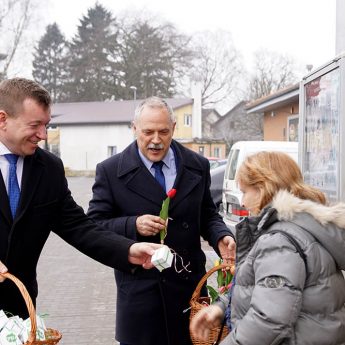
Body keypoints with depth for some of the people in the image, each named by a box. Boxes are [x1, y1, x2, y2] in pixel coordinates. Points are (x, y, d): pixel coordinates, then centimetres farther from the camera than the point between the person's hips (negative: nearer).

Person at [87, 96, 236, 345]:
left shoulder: (197, 166, 4)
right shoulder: (111, 171, -4)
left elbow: (207, 215, 13)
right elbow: (94, 225, -4)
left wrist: (221, 237, -9)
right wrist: (133, 226, -21)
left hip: (189, 285, 2)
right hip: (139, 288, -2)